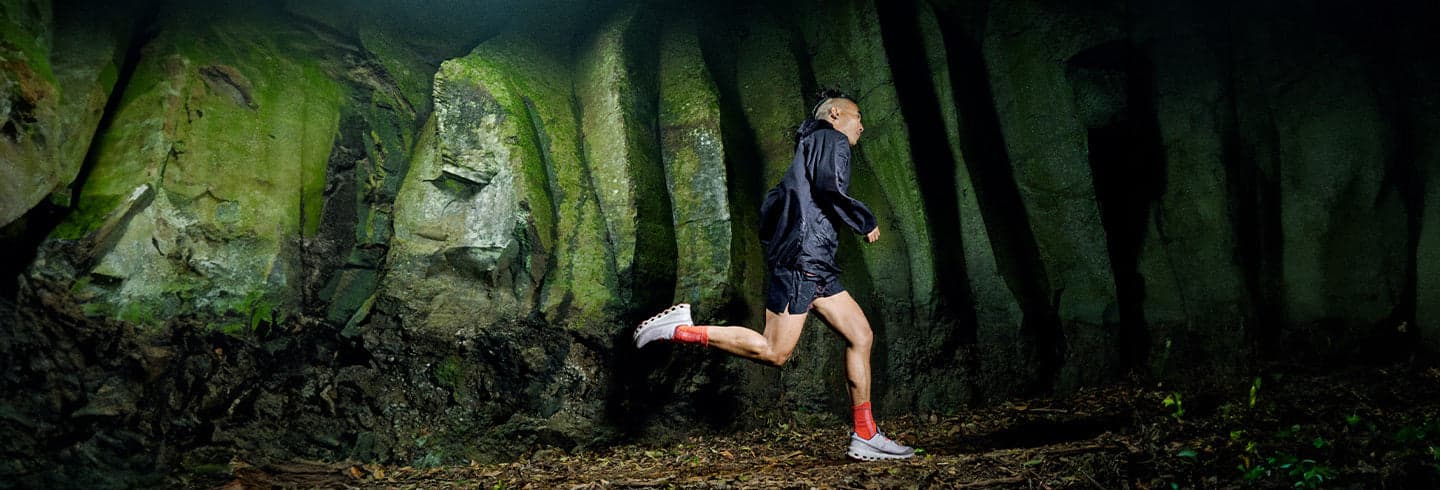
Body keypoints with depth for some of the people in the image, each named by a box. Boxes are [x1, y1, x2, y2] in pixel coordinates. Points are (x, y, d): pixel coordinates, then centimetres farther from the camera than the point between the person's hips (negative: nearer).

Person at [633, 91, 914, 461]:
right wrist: (866, 222, -5)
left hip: (816, 267, 10)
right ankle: (683, 329, -9)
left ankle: (865, 438, 6)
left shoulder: (810, 148, 29)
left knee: (861, 335, 6)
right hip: (803, 256, -10)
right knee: (774, 352, -13)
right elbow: (829, 188, -17)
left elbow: (771, 204, 27)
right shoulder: (831, 139, 2)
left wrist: (774, 249, 24)